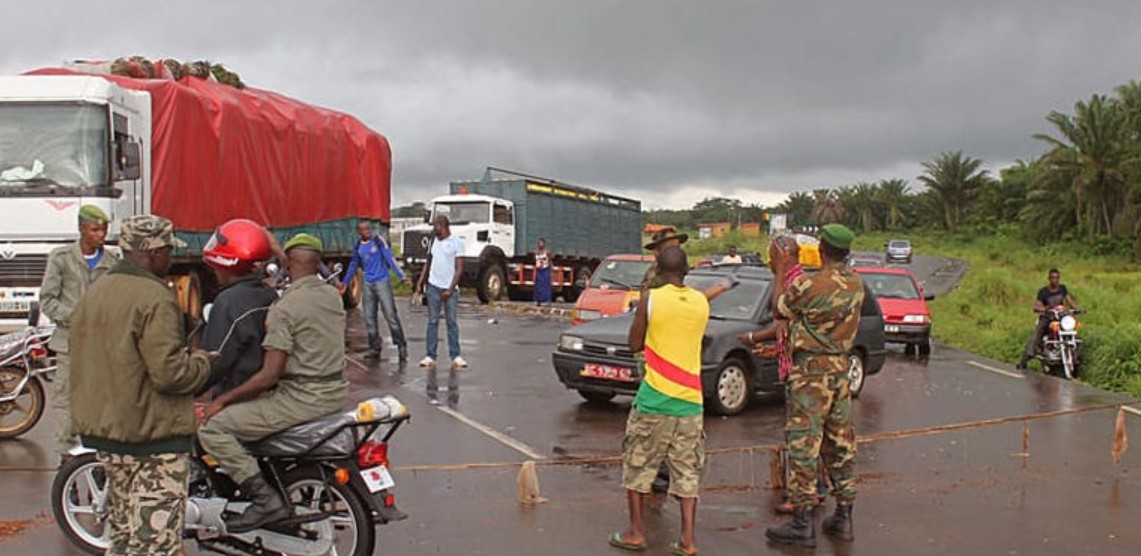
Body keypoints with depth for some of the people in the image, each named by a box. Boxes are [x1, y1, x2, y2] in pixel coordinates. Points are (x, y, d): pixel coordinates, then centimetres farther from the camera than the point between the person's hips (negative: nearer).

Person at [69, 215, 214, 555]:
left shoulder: (93, 294, 11)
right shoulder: (154, 298, -18)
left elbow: (86, 365, 14)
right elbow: (168, 373, -23)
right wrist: (201, 362, -6)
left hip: (102, 428, 9)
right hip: (153, 435, -9)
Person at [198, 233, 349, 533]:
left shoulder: (283, 307, -17)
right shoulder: (334, 295, 6)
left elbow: (269, 376, -20)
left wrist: (222, 400, -9)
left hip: (303, 398, -9)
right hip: (337, 392, 9)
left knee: (212, 427, -6)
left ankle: (265, 498, -13)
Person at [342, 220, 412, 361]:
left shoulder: (379, 241, -6)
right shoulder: (358, 247, 10)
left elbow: (390, 259, -12)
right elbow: (353, 266, 23)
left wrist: (402, 277, -20)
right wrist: (345, 283, 26)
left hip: (382, 282, -5)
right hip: (368, 285, 5)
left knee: (391, 315, -10)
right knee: (369, 318, 6)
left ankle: (401, 346, -5)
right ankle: (374, 348, 15)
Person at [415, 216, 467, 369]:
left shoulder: (457, 242, -3)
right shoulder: (434, 241, 11)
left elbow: (459, 269, -7)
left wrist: (450, 289, -12)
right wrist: (420, 283, 10)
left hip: (450, 288, -4)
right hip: (433, 287, 4)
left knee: (452, 322, 1)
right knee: (432, 322, 3)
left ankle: (455, 356, 6)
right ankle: (430, 356, 5)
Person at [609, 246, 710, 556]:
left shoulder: (650, 300, -9)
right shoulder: (701, 302, 3)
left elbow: (635, 345, -2)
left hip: (655, 397, -3)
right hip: (690, 399, 4)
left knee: (638, 465, 11)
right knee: (687, 470, 8)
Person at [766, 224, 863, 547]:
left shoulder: (809, 285, -17)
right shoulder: (856, 286, 5)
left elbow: (780, 310, 0)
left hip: (811, 372, -7)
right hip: (841, 369, 7)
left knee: (803, 445, -2)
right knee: (841, 444, 13)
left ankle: (802, 524, 2)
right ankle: (843, 518, 21)